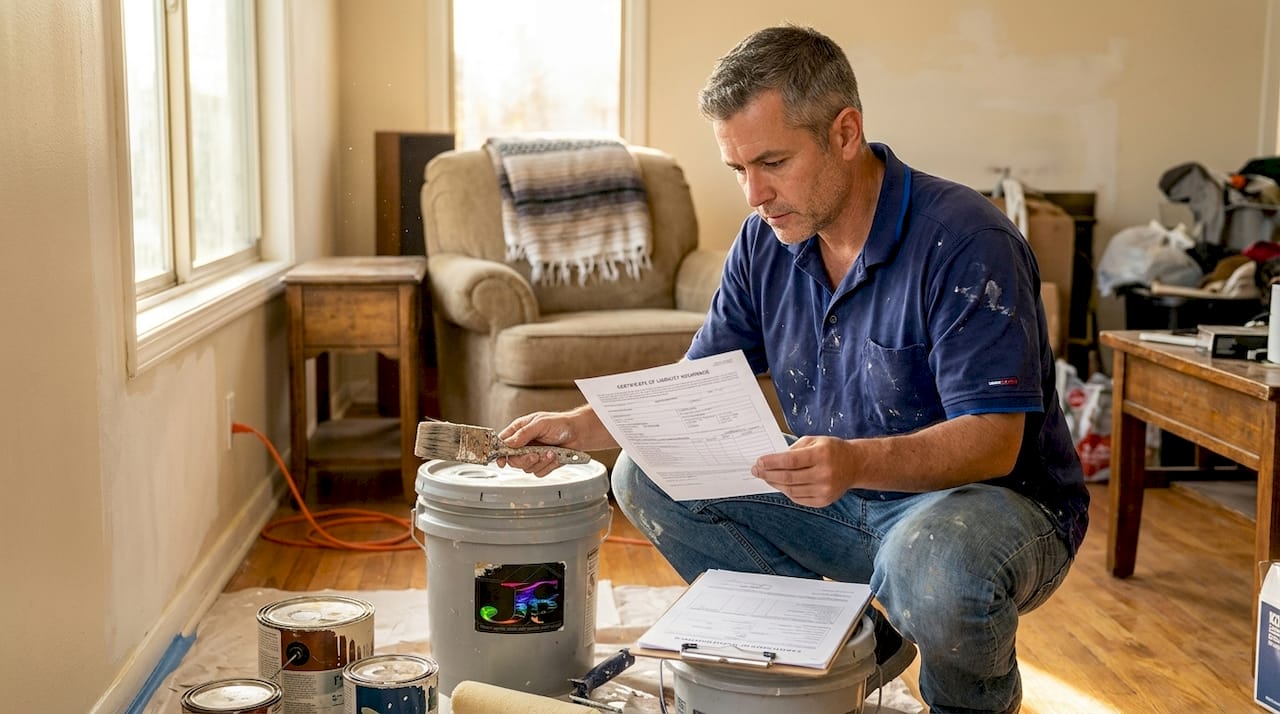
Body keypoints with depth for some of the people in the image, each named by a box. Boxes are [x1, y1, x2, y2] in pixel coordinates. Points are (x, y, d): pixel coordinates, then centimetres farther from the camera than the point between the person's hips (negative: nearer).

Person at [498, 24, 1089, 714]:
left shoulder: (964, 242, -22)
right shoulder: (765, 243, 0)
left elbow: (994, 442, -27)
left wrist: (857, 462, -45)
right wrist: (582, 425, -13)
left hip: (992, 497, -6)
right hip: (843, 499, 7)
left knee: (936, 568, -41)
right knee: (647, 477, -4)